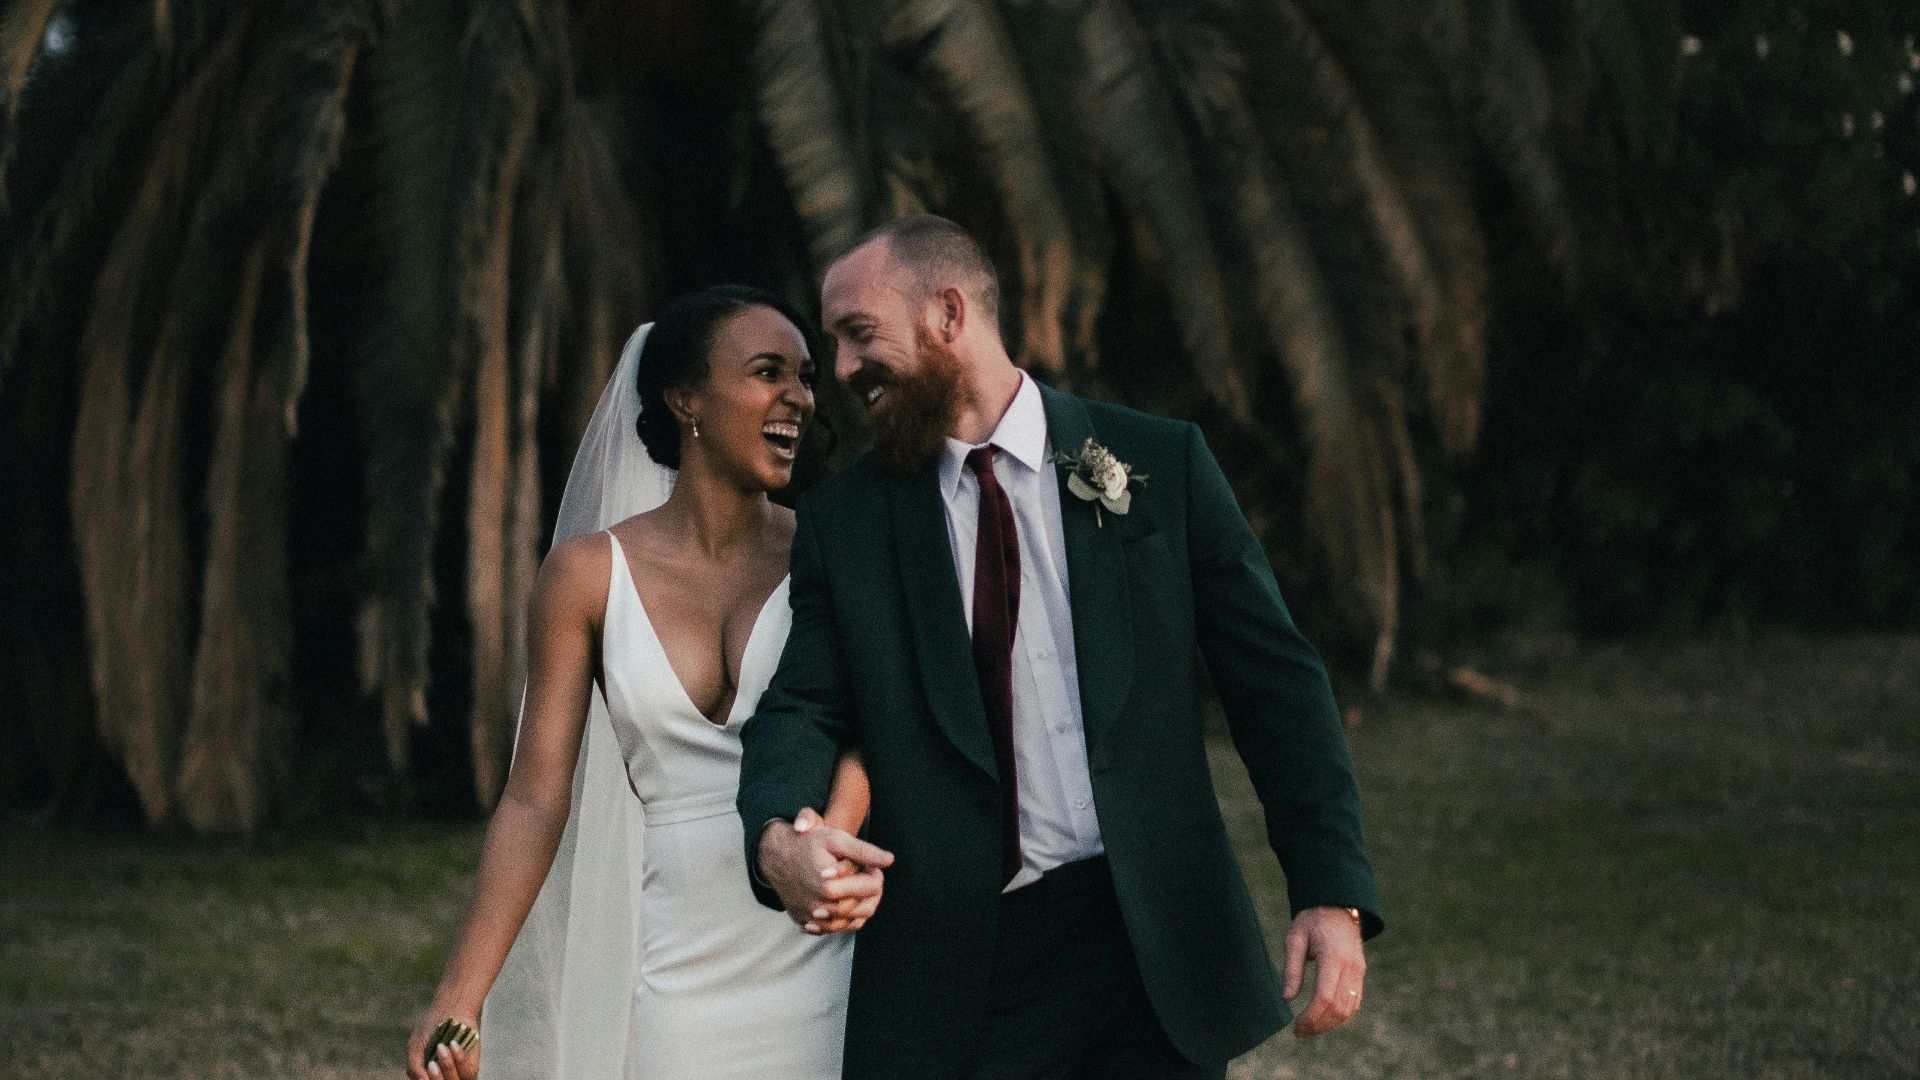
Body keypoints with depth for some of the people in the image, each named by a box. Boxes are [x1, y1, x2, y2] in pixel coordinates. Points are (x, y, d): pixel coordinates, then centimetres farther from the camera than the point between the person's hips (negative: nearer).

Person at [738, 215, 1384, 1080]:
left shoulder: (1161, 465, 3)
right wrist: (776, 836, -24)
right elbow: (800, 708, 0)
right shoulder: (842, 521, 7)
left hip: (1153, 949, -1)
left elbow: (1275, 680, 2)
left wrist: (1332, 892, -7)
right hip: (957, 970, 1)